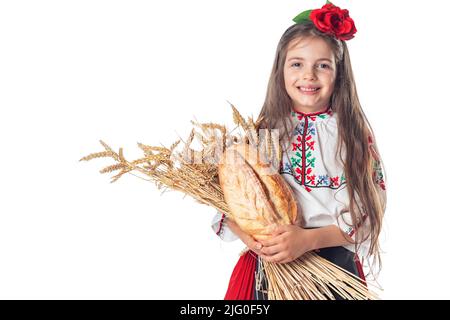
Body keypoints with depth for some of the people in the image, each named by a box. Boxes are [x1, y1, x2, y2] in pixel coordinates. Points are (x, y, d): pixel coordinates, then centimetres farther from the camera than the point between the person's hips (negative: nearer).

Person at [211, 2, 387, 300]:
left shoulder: (356, 133, -5)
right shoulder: (262, 130, -2)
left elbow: (367, 211, -10)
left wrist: (309, 239, -22)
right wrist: (247, 235, -20)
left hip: (335, 266, -1)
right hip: (268, 267, 1)